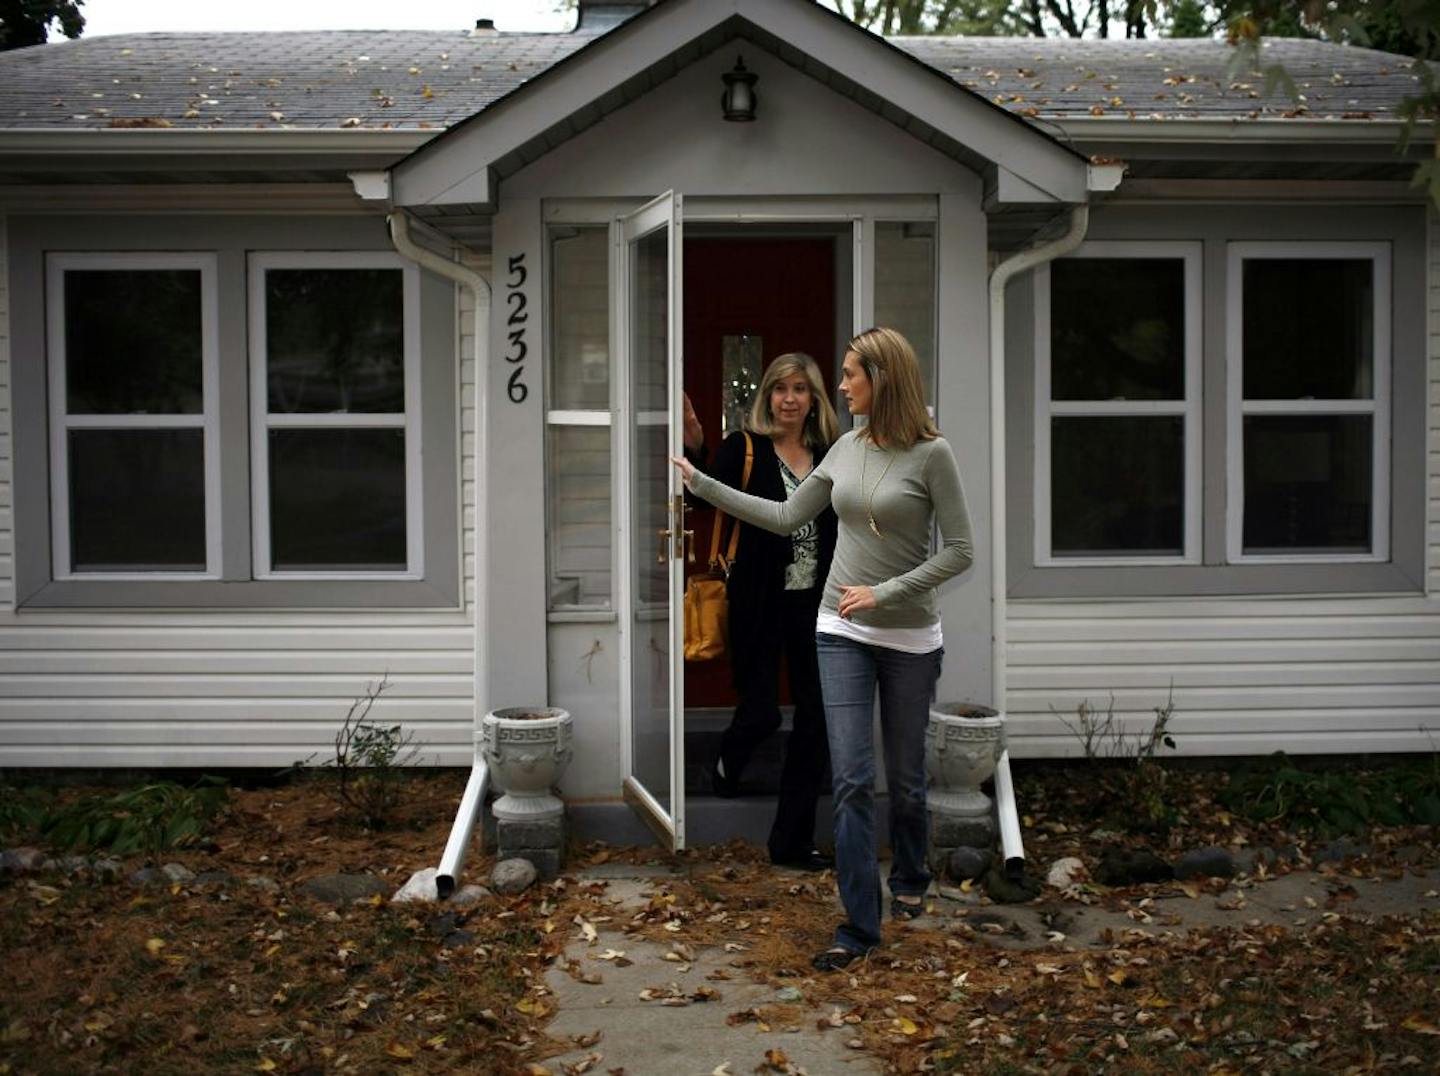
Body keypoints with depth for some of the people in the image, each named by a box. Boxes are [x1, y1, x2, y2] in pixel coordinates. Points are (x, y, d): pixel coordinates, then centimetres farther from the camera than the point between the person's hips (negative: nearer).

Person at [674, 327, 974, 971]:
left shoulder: (931, 453, -11)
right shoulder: (847, 449, 4)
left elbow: (959, 551, -11)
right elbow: (786, 517, 12)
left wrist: (884, 593, -18)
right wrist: (702, 484, 11)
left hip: (910, 638, -3)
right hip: (842, 633, 3)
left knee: (905, 777, 12)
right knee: (852, 779, -3)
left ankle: (910, 880, 40)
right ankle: (860, 925, 3)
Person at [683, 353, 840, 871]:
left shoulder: (830, 456, 7)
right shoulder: (744, 449, -5)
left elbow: (842, 530, 11)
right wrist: (695, 450, -33)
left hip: (815, 604, 4)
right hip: (760, 604, -4)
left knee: (816, 718, 5)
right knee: (760, 712, -2)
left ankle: (793, 841, 16)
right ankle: (728, 763, 37)